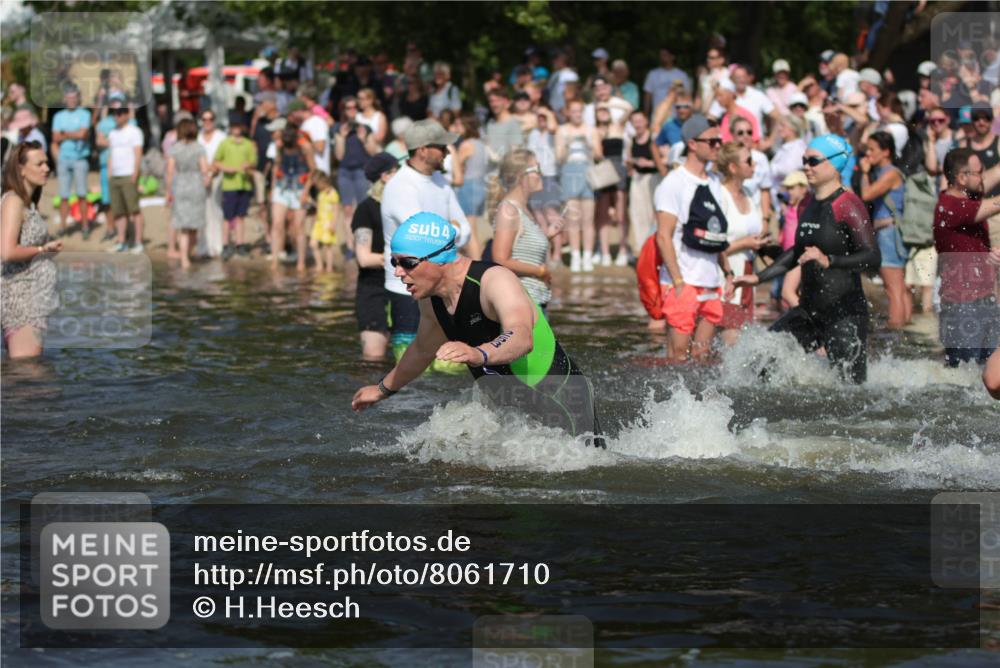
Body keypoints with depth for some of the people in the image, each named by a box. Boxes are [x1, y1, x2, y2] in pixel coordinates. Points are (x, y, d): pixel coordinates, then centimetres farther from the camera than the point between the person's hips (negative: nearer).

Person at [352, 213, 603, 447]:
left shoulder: (495, 281, -25)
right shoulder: (431, 298, 1)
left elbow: (522, 338, -45)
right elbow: (423, 350, 24)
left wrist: (479, 354, -65)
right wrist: (383, 390, 38)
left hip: (564, 404, -8)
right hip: (514, 415, 8)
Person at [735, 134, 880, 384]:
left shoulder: (848, 206, -12)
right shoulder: (806, 206, 13)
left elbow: (873, 257, -20)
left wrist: (829, 260, -33)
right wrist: (759, 277, 28)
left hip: (845, 314, -8)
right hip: (808, 311, 8)